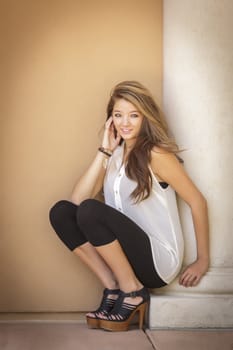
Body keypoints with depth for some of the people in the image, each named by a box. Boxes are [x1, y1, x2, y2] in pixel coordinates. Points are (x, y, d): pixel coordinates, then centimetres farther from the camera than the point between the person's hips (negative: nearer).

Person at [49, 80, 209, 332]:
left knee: (90, 210, -26)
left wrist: (202, 260, -4)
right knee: (60, 211, -9)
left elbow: (197, 201, -8)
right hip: (122, 255, 7)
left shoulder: (156, 154, -10)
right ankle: (113, 287, -5)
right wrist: (104, 151, -6)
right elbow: (77, 198, -3)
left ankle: (133, 293, -11)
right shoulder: (115, 154, 9)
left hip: (158, 260, -6)